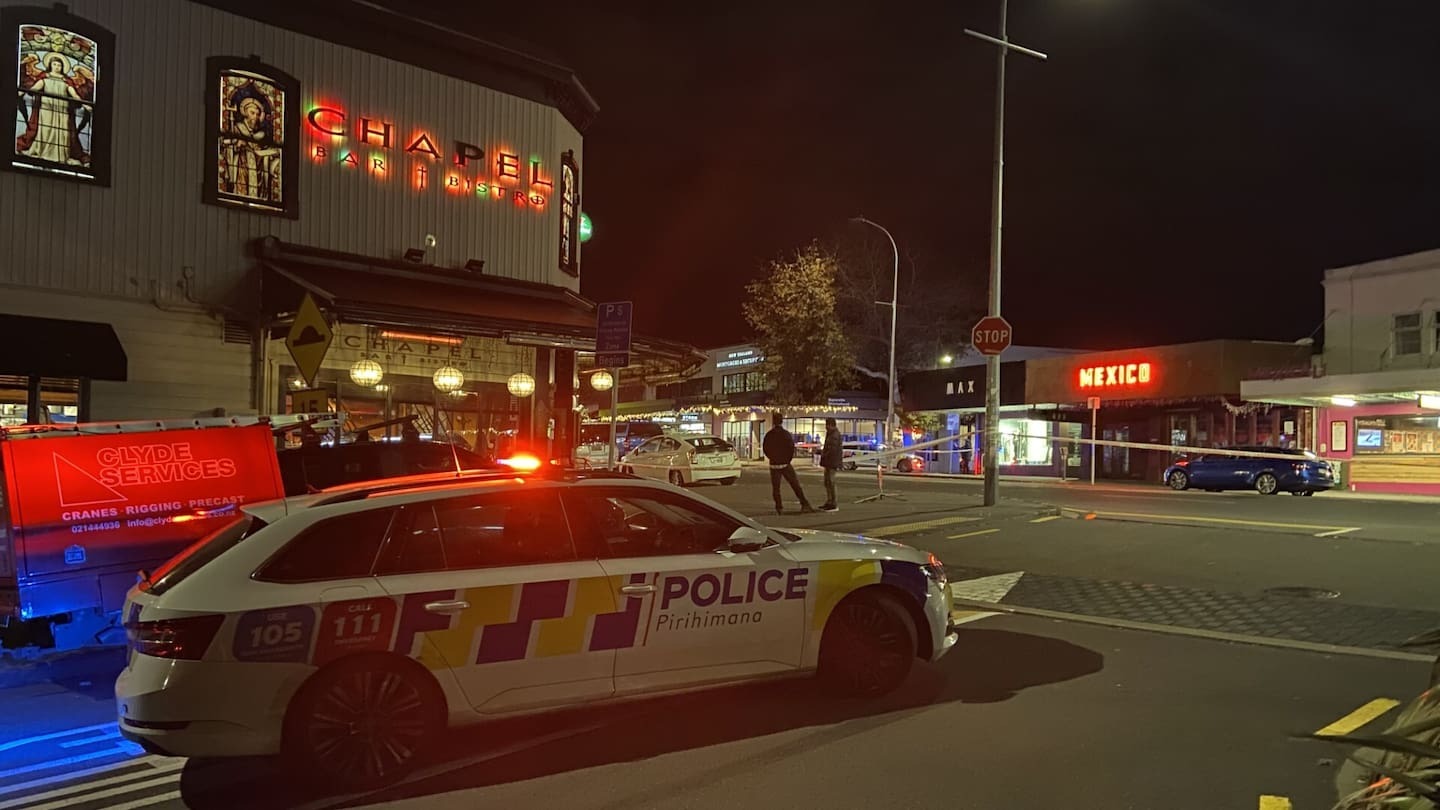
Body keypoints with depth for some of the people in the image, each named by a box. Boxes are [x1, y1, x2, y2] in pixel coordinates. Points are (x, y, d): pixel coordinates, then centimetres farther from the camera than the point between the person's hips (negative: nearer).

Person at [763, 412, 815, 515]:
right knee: (796, 485, 2)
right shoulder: (786, 434, -6)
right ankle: (804, 505, -1)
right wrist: (788, 459, 5)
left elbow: (766, 450, 5)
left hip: (774, 465, 2)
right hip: (785, 464, -2)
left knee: (775, 488, 8)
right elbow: (792, 448, -9)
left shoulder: (768, 435, 0)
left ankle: (779, 508, 4)